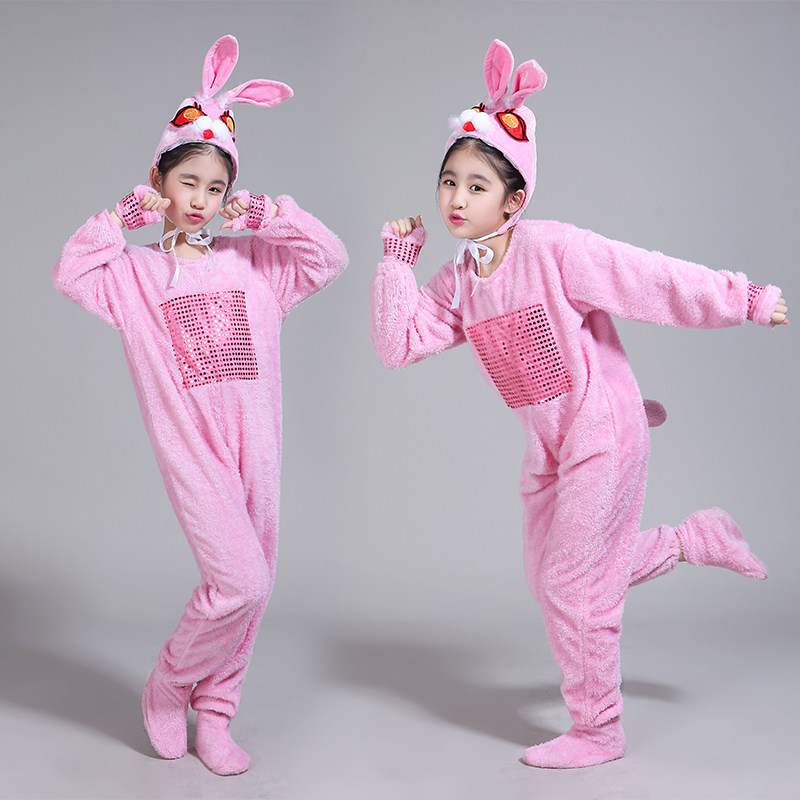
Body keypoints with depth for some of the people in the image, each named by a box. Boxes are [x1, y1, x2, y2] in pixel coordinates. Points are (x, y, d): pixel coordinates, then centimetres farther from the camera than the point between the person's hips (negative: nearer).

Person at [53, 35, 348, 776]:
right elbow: (71, 273, -11)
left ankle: (213, 714, 25)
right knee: (240, 581, -15)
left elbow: (331, 258, 2)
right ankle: (170, 685, 11)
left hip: (257, 443, 4)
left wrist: (267, 214, -2)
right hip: (190, 445, -4)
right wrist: (124, 215, -8)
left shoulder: (252, 261, 9)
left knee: (251, 589, 8)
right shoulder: (135, 270, 4)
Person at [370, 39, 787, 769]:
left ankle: (598, 731, 17)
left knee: (574, 581, -3)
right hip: (548, 442, 8)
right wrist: (397, 261, -6)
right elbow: (397, 345, -4)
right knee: (547, 573, 17)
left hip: (603, 429, -8)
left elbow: (654, 280, -17)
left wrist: (746, 300, -13)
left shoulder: (554, 249, -19)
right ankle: (696, 537, 33)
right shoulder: (457, 283, 2)